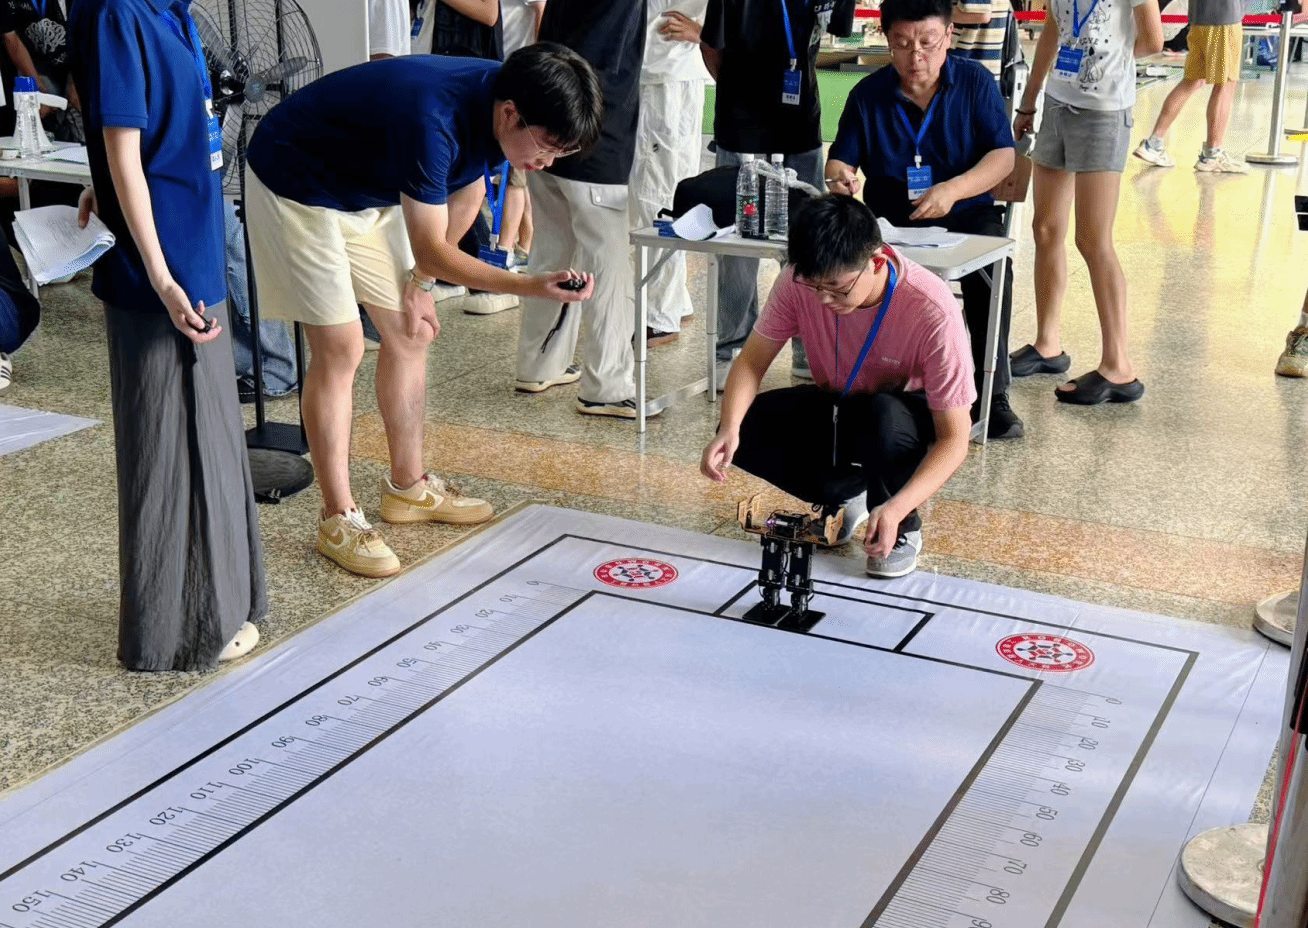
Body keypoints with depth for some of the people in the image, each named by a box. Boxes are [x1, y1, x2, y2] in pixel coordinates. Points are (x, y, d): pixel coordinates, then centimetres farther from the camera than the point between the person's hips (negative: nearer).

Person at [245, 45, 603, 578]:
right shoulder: (433, 121, -39)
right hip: (295, 188, -8)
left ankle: (407, 487, 24)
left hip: (368, 190, 9)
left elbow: (466, 193, 5)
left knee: (411, 332, 9)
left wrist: (420, 283, 4)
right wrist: (531, 287, -41)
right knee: (340, 348, -11)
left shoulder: (499, 103, -13)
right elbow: (431, 250, -32)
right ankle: (338, 520, -1)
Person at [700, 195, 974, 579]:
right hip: (837, 405, 4)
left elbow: (954, 438, -31)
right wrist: (729, 429, -34)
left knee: (882, 416, -40)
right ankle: (844, 495, 6)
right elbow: (753, 360, -13)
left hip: (908, 411, -4)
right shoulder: (800, 280, -24)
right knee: (744, 432, -20)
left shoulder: (931, 310, -34)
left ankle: (904, 529, -10)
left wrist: (897, 508, -46)